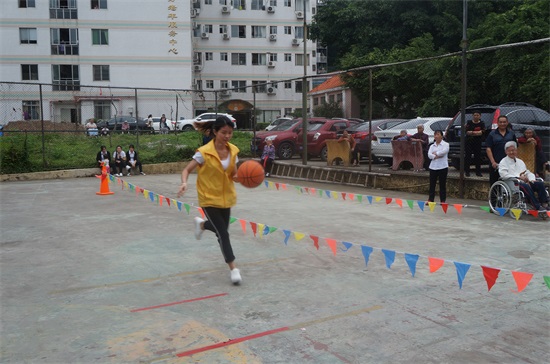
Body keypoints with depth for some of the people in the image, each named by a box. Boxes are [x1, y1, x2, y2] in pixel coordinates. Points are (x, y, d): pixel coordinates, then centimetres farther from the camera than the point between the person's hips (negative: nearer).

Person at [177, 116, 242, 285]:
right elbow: (187, 170, -13)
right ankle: (233, 268, 3)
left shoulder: (233, 150, -3)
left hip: (226, 197, 6)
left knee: (221, 229, 19)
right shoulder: (204, 152, -18)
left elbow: (233, 175, 5)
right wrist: (184, 183, -33)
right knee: (223, 233, -8)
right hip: (209, 198, -5)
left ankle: (202, 224, 52)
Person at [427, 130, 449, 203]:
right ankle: (430, 199, 9)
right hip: (433, 167, 4)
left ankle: (443, 201, 5)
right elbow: (429, 155, -2)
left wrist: (435, 153, -6)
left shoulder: (445, 144, 2)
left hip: (443, 167, -4)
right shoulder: (432, 146, 13)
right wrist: (436, 156, -18)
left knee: (442, 184, 1)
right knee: (432, 184, 4)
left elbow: (444, 151, -17)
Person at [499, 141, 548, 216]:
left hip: (525, 182, 6)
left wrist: (531, 179, 2)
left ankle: (544, 204, -27)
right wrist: (519, 177, -16)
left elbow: (528, 172, 26)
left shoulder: (520, 161, 28)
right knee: (526, 186, -36)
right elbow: (504, 175, -10)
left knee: (540, 184, -19)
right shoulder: (503, 162, 7)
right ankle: (538, 208, -40)